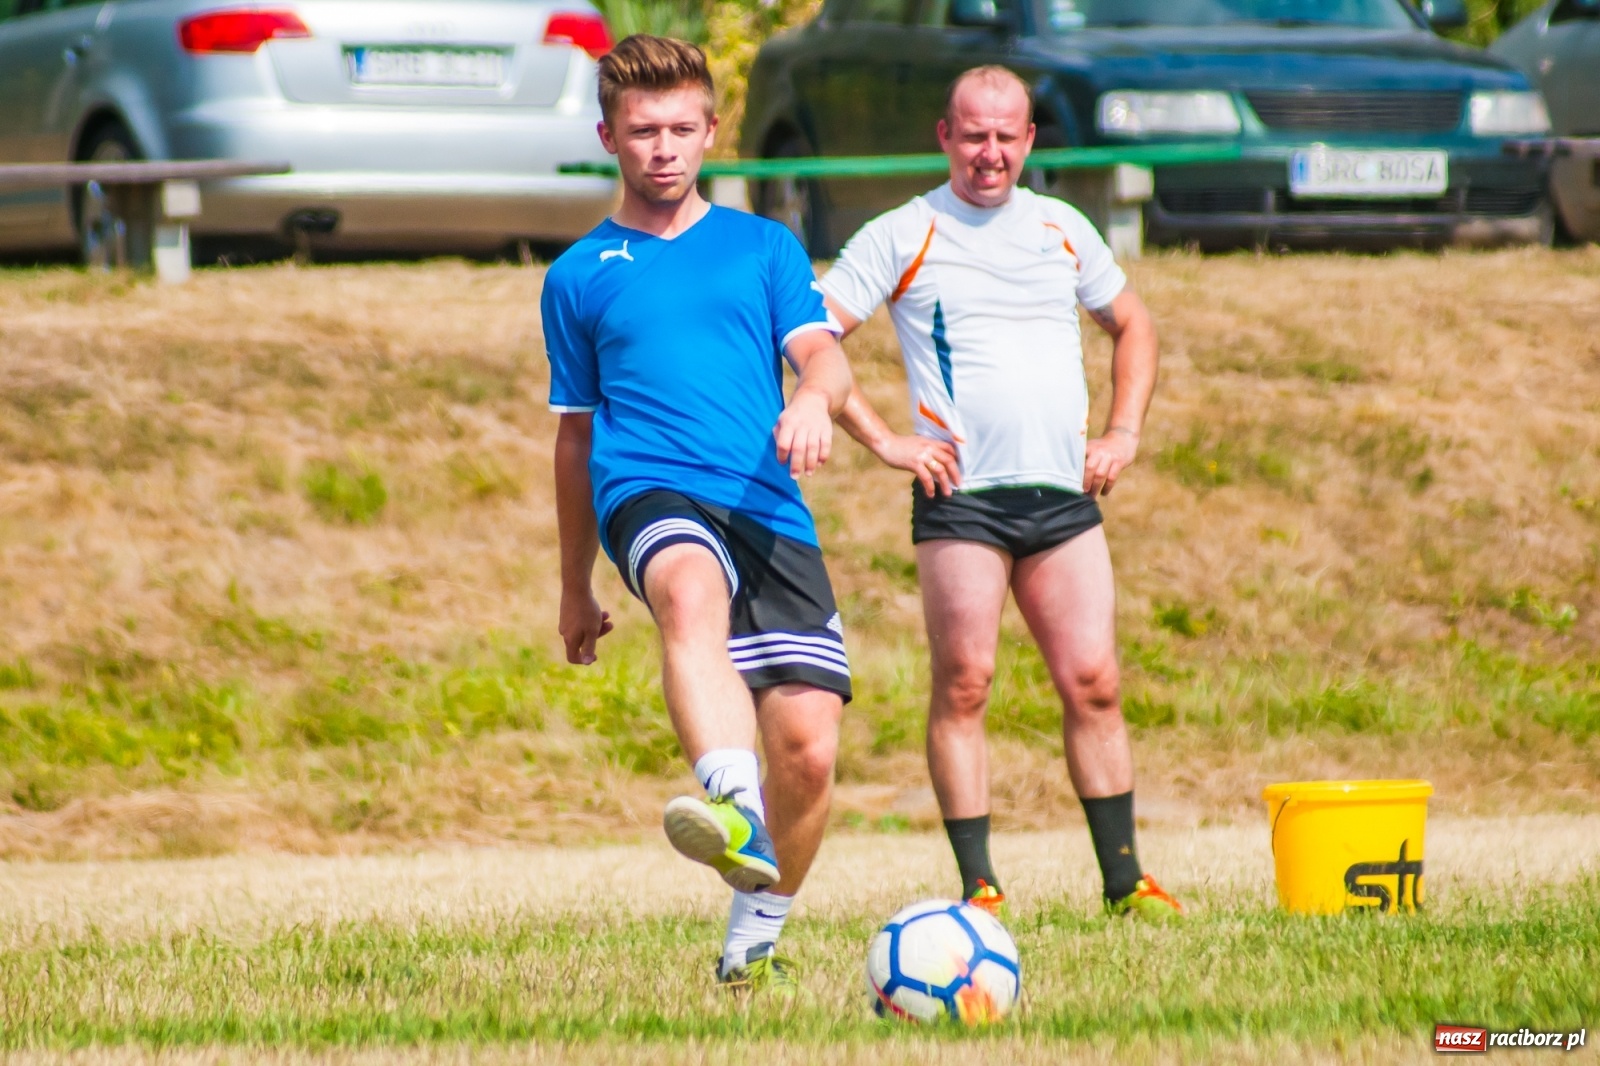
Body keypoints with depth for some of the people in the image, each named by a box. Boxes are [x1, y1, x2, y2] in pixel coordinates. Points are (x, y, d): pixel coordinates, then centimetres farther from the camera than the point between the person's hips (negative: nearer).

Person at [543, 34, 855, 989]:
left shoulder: (763, 247, 19)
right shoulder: (580, 275, 19)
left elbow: (824, 352, 6)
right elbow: (576, 433, 25)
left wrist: (816, 398, -20)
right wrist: (576, 588, 28)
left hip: (770, 507, 2)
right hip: (649, 493, -2)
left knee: (808, 744, -9)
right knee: (691, 592, -39)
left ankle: (757, 936, 16)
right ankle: (735, 812, -65)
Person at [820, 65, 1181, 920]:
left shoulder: (1062, 230, 15)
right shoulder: (901, 238, 2)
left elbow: (1130, 325, 29)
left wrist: (1124, 433, 15)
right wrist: (884, 441, -8)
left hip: (1063, 495, 4)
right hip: (961, 496, -3)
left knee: (1092, 682, 0)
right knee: (964, 684, -7)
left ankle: (1124, 877, 7)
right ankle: (979, 887, -4)